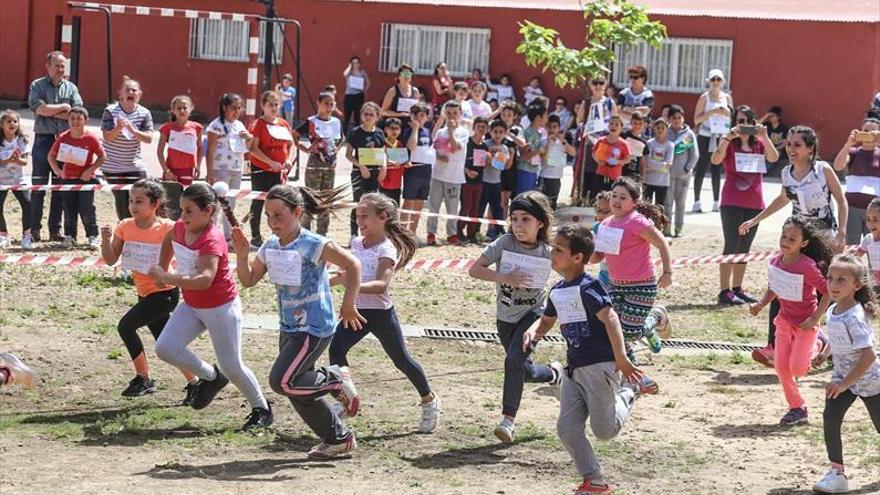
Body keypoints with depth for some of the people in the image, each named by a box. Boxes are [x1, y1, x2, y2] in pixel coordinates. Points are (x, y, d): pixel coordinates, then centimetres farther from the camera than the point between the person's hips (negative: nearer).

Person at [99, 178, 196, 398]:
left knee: (126, 326, -18)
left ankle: (143, 379, -5)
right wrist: (106, 239, -19)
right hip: (145, 294, 7)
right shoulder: (125, 227, -1)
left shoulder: (167, 229, -17)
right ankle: (194, 382, 28)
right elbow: (111, 260, -2)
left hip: (165, 292, -7)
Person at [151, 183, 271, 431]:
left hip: (221, 307, -7)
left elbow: (205, 279, -42)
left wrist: (167, 278, -44)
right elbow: (169, 239, 23)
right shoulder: (181, 227, -4)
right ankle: (210, 377, 13)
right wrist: (161, 270, 15)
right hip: (191, 305, 7)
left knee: (231, 366, 0)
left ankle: (261, 409, 21)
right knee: (165, 348, -9)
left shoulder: (212, 240, -28)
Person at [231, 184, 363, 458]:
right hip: (289, 329, 8)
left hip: (315, 329, -8)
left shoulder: (313, 245, -18)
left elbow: (352, 265, -16)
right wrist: (241, 253, -8)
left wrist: (348, 305, -20)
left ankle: (335, 379, 5)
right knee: (299, 392, 12)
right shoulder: (270, 245, 4)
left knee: (282, 381, -17)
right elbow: (249, 279, 9)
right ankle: (339, 438, 28)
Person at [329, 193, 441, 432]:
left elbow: (381, 285, -31)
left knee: (401, 359, 9)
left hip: (380, 312, -6)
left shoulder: (387, 249, -17)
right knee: (336, 348, -17)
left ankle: (429, 400, 30)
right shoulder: (357, 243, 6)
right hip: (357, 310, 6)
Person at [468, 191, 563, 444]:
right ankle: (553, 373, 44)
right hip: (505, 317, 3)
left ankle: (508, 419, -13)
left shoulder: (548, 253, -14)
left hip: (532, 314, -3)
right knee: (525, 372, 11)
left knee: (514, 360, -23)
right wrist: (504, 277, -30)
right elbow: (474, 269, -16)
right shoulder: (505, 243, -14)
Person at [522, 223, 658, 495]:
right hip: (574, 368, 8)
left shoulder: (587, 287, -16)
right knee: (567, 428, -1)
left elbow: (610, 318, -25)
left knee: (605, 430, 1)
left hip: (599, 367, -8)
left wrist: (620, 359, -32)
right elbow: (547, 321, 24)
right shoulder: (557, 291, 11)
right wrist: (534, 332, -1)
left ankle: (632, 388, 24)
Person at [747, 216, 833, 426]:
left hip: (805, 323, -6)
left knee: (797, 369, -10)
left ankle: (816, 347, 23)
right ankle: (797, 409, 16)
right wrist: (761, 304, -5)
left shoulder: (807, 266, -25)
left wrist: (814, 320, -24)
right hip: (785, 320, 6)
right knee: (781, 367, 2)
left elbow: (828, 292, -20)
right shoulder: (775, 262, -5)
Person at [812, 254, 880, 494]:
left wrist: (845, 383, -28)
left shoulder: (854, 317, -30)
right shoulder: (832, 311, -4)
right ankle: (837, 473, -2)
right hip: (842, 377, 7)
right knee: (830, 419, -9)